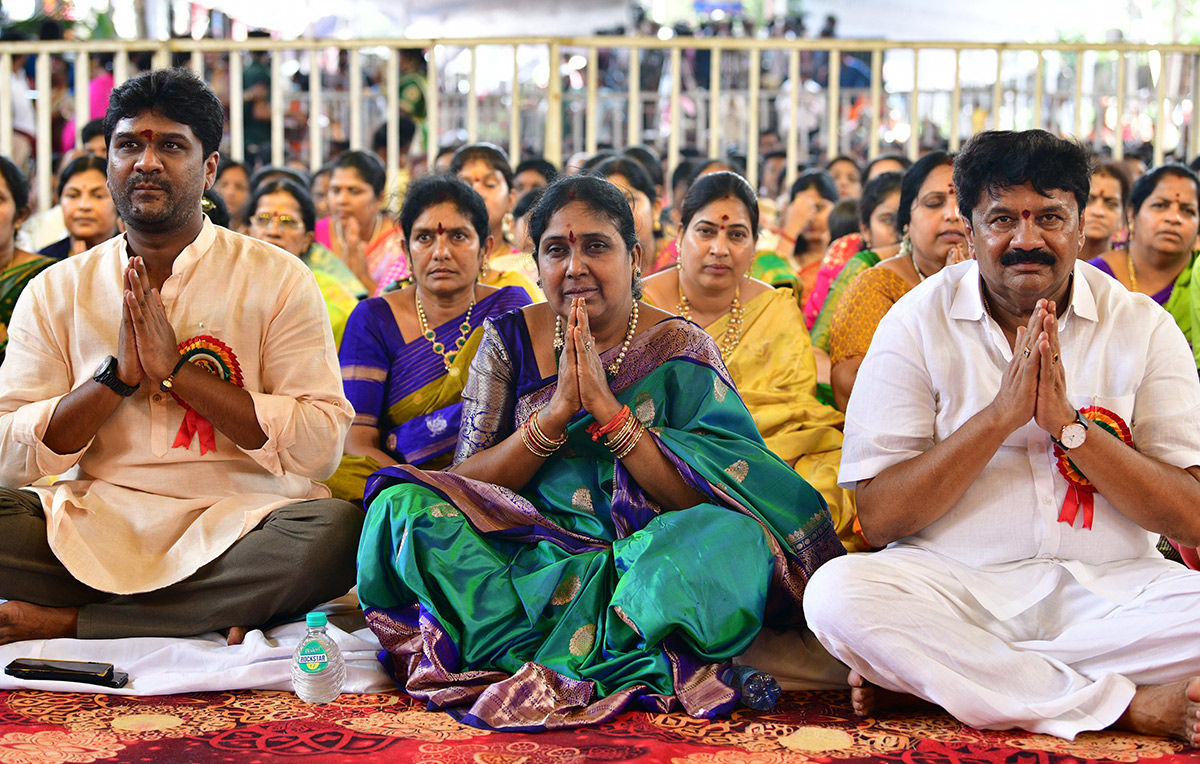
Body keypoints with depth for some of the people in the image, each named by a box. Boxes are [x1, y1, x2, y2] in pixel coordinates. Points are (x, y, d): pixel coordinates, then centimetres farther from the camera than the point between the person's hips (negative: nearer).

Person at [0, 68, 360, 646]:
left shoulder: (277, 280, 3)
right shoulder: (54, 291, 10)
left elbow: (319, 447, -7)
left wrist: (178, 370, -12)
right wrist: (117, 376, -10)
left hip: (235, 527, 0)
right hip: (92, 528, 1)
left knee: (338, 530, -33)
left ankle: (67, 621, -20)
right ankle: (214, 616, -18)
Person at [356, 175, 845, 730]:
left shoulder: (680, 348, 0)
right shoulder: (509, 339, 5)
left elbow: (702, 500, -10)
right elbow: (463, 483, -1)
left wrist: (606, 406, -17)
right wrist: (556, 413, -14)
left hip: (642, 555, -2)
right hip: (530, 553, 2)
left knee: (734, 539, -33)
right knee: (402, 504, -23)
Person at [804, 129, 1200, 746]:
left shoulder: (1143, 328, 3)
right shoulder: (918, 322, 0)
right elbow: (879, 519, -7)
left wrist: (1069, 424, -16)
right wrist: (1000, 415, -17)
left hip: (1109, 585, 1)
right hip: (952, 581, -1)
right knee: (837, 593, -31)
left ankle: (916, 671, -20)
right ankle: (1134, 706, -24)